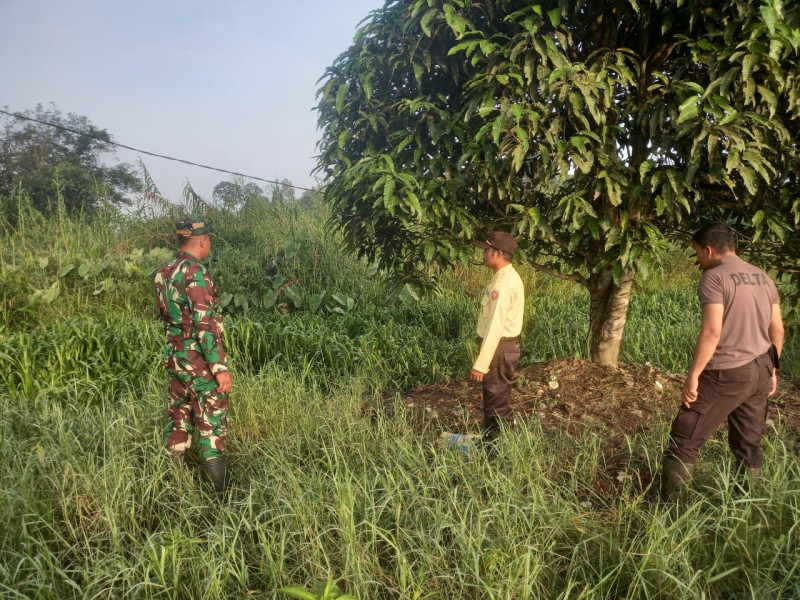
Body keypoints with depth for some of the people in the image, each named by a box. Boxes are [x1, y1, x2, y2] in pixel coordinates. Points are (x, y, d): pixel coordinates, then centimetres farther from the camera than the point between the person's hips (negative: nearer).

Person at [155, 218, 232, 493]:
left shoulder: (164, 272, 8)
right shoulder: (195, 273, -19)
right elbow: (206, 324, -23)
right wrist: (221, 367, -22)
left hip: (174, 356, 8)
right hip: (199, 361, -8)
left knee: (179, 419, 17)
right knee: (211, 424, -1)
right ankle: (217, 491, 5)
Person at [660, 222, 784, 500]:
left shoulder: (714, 278, -13)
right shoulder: (764, 278, 12)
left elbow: (712, 332, -21)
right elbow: (777, 330, 14)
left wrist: (693, 375, -16)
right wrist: (772, 369, 23)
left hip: (727, 373, -8)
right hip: (760, 372, 8)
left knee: (685, 438, -1)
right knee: (750, 444, 16)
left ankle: (667, 504, 2)